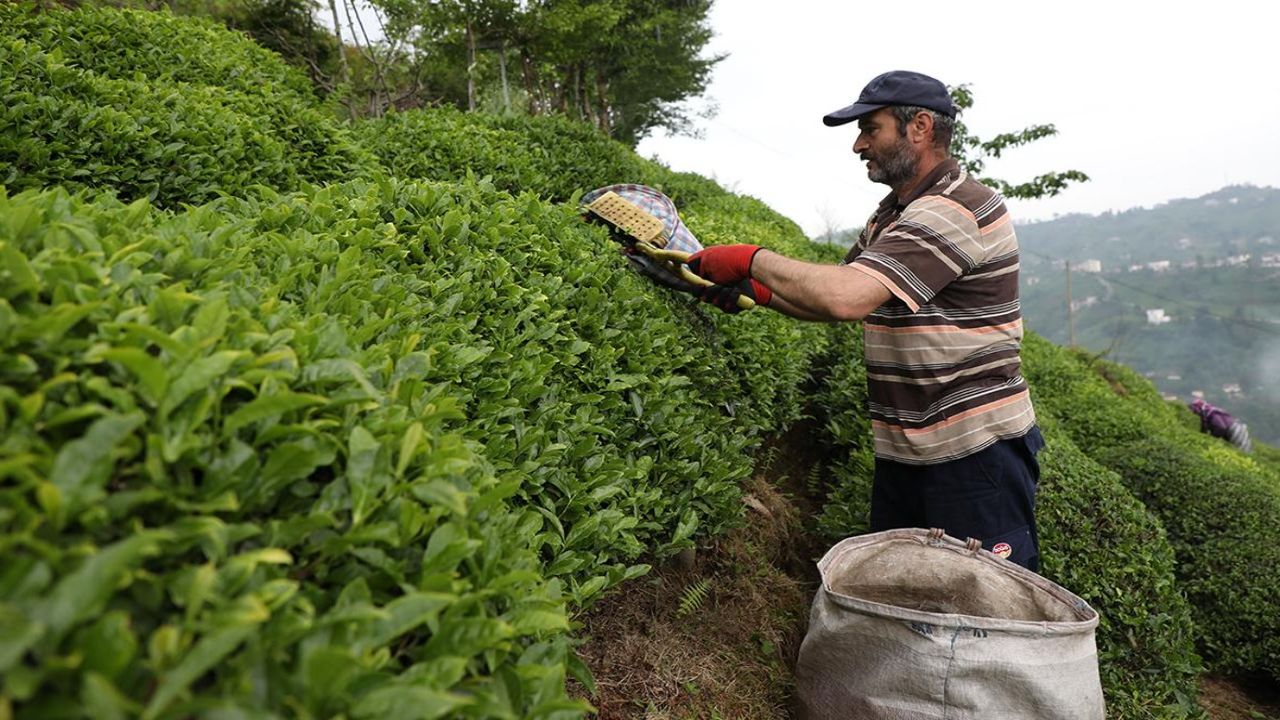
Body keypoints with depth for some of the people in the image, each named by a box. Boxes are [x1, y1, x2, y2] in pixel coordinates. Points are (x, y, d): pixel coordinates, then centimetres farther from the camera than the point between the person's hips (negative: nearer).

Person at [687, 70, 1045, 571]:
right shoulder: (891, 214, 14)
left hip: (975, 453, -9)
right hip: (902, 454, 9)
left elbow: (846, 297, -32)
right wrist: (754, 290, 0)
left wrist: (753, 260, -18)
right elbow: (836, 300, 17)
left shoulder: (955, 210, -20)